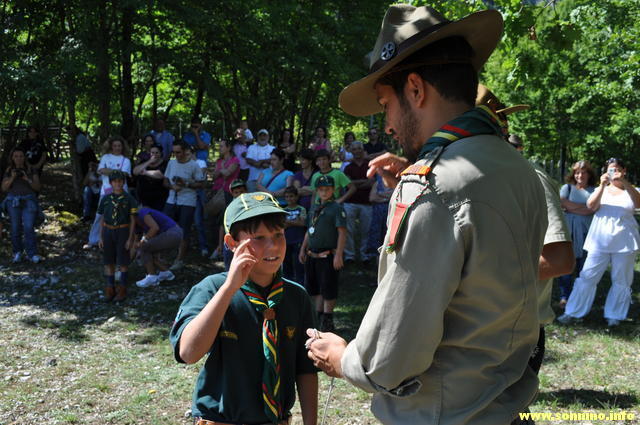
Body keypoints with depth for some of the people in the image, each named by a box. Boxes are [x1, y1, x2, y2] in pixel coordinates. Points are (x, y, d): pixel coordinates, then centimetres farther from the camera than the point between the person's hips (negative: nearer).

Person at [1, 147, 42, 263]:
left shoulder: (31, 170, 9)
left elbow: (38, 187, 3)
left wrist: (28, 179, -12)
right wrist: (12, 178, -10)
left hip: (29, 201, -1)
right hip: (13, 201, 1)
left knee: (29, 227, -14)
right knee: (16, 229, -4)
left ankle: (32, 254, -14)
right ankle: (17, 252, 11)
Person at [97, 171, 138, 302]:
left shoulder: (129, 199, -5)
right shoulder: (106, 198, 3)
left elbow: (132, 220, -3)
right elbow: (102, 219, 8)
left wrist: (130, 238, -8)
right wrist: (101, 237, 5)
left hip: (123, 232, -3)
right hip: (108, 231, 3)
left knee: (123, 262, 4)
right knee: (109, 262, 8)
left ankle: (122, 289, 15)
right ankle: (110, 288, 20)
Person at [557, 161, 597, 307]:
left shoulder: (594, 190, 9)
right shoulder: (567, 187, 13)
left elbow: (593, 209, -5)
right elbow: (563, 202, -3)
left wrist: (571, 208, -6)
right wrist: (583, 207, -2)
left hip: (586, 231, 0)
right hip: (568, 230, 0)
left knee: (584, 264, 0)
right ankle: (565, 296, 3)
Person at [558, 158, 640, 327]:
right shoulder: (601, 189, 11)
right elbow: (591, 206, -8)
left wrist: (624, 182, -26)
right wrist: (602, 185, -20)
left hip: (624, 242, 0)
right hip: (600, 241, 0)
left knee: (621, 281, 6)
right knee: (587, 276, -3)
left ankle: (614, 315, 20)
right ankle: (572, 312, 3)